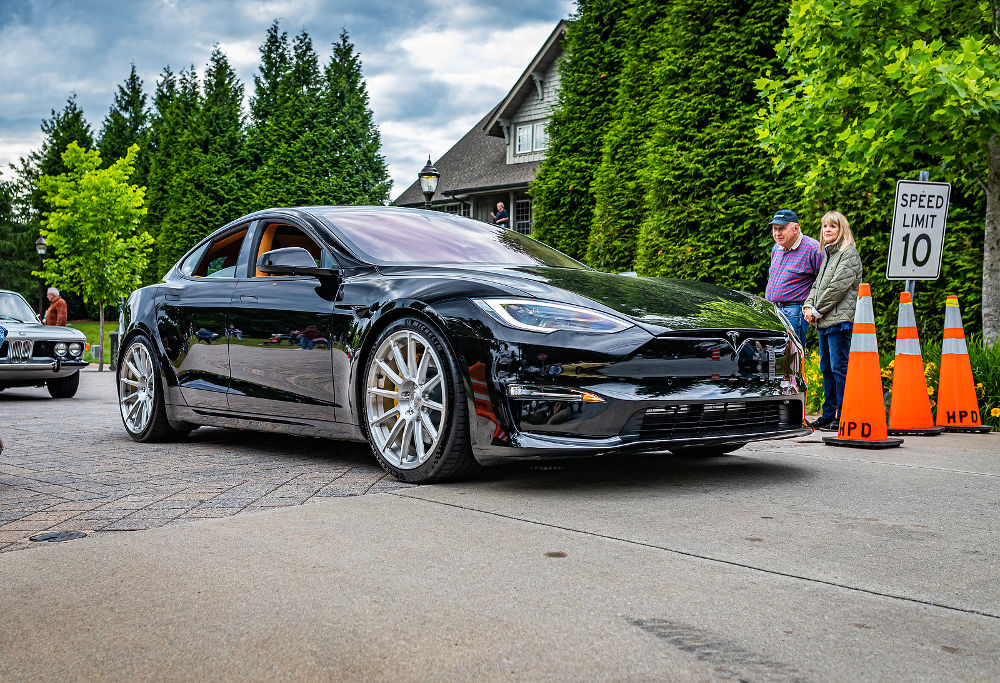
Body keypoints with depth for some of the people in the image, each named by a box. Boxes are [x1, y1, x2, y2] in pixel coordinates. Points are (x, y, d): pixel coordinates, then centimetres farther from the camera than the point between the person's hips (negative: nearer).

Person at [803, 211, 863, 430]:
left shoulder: (849, 253, -6)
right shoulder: (827, 255, 21)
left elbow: (838, 286, -14)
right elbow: (817, 285, 21)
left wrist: (818, 311, -10)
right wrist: (808, 306, 3)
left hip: (840, 320, -9)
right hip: (824, 322, 9)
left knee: (839, 368, -8)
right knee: (827, 368, 11)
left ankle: (843, 416, -5)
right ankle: (828, 415, 17)